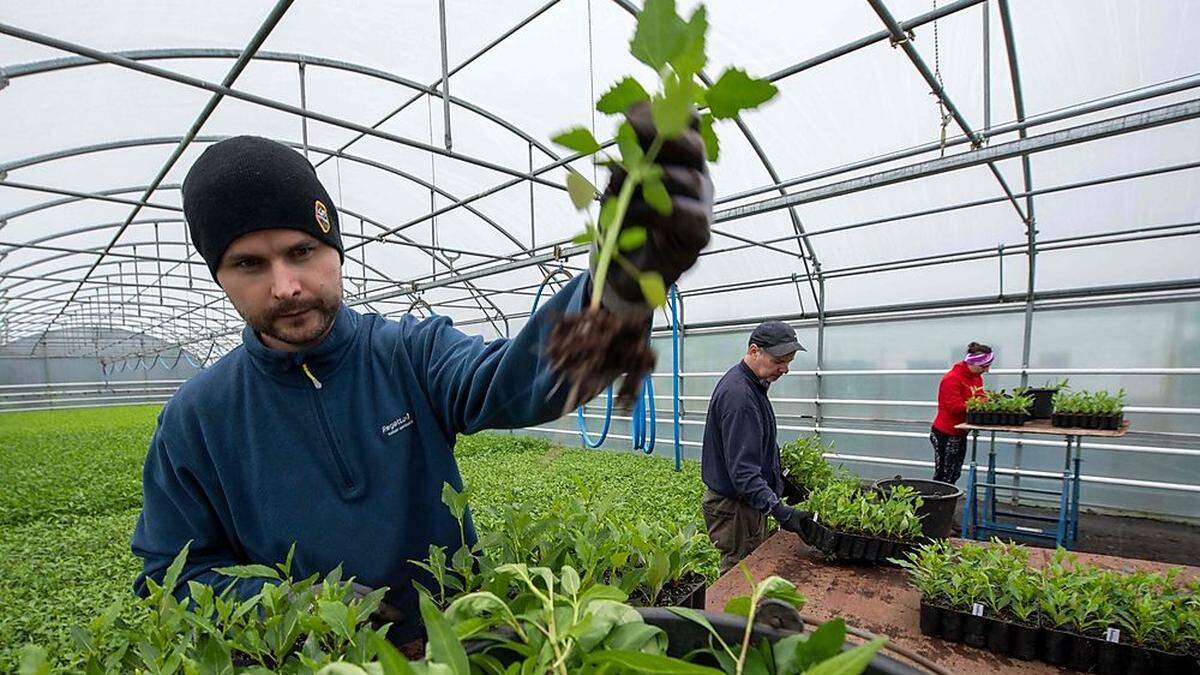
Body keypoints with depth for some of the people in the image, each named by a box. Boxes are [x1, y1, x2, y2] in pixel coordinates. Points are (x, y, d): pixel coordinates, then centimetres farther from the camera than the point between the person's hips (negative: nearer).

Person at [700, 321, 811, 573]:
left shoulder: (752, 384, 8)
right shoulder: (738, 395, -26)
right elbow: (742, 469, -30)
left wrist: (783, 477, 20)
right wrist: (779, 510, -36)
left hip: (748, 498, 10)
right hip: (734, 507, -10)